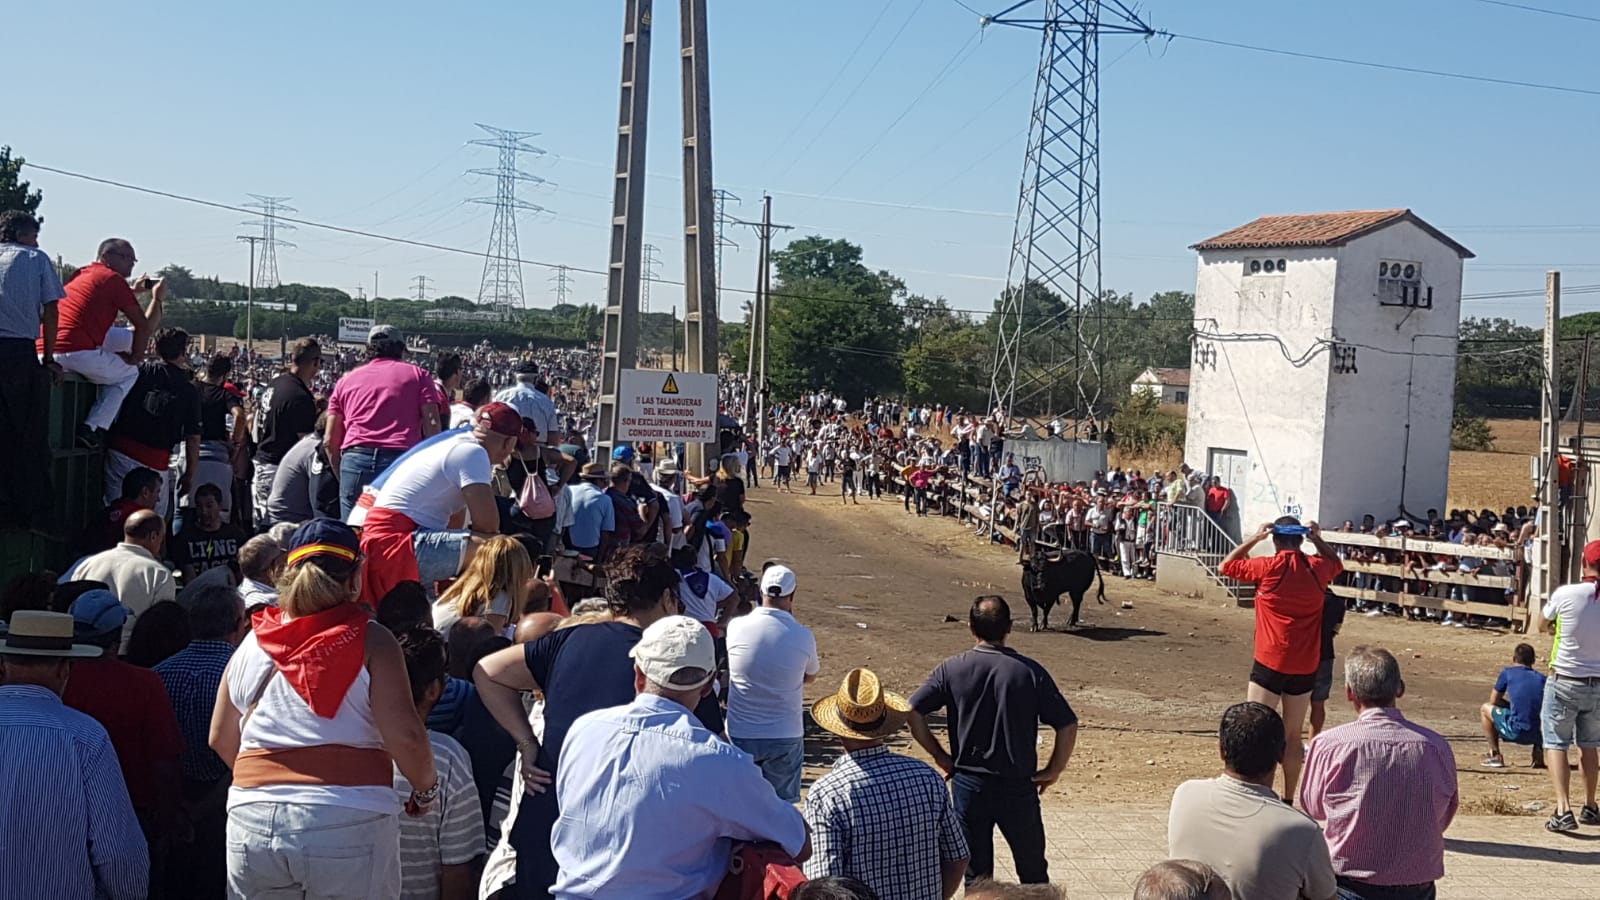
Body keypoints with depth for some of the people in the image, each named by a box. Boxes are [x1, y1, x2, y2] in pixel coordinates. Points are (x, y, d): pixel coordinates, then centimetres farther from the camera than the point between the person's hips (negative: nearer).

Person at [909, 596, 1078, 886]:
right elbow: (1068, 725, -12)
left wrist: (940, 756, -1)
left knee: (976, 875, 12)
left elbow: (913, 712, -12)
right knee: (1033, 873, 16)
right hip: (1018, 787, -1)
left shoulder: (952, 669, -7)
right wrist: (1053, 771, 0)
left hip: (968, 784, 1)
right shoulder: (1030, 672, -9)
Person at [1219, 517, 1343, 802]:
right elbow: (1337, 563, 27)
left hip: (1270, 664, -4)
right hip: (1305, 668, 4)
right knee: (1293, 736, 13)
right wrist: (1317, 539, 15)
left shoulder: (1268, 568, -10)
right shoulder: (1318, 568, 2)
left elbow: (1227, 565, 5)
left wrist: (1255, 538, 7)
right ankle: (1288, 800, 19)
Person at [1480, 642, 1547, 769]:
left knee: (1485, 709, 21)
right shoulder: (1542, 678, 17)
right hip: (1540, 734, 4)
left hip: (1517, 733, -4)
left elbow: (1494, 701, 14)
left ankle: (1495, 755, 16)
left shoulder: (1508, 672, 9)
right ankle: (1539, 751, 15)